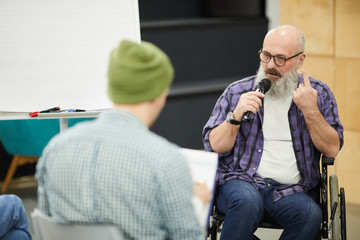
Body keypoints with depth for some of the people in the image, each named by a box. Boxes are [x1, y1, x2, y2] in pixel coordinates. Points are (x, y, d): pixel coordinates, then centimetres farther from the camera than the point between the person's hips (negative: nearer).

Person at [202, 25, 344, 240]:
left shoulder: (318, 93, 11)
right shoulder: (237, 92, 9)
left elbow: (332, 149, 2)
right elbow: (214, 147, 5)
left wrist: (310, 110, -11)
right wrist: (236, 116, -12)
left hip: (291, 191, 1)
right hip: (240, 181, -1)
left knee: (311, 214, -32)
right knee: (248, 201, -36)